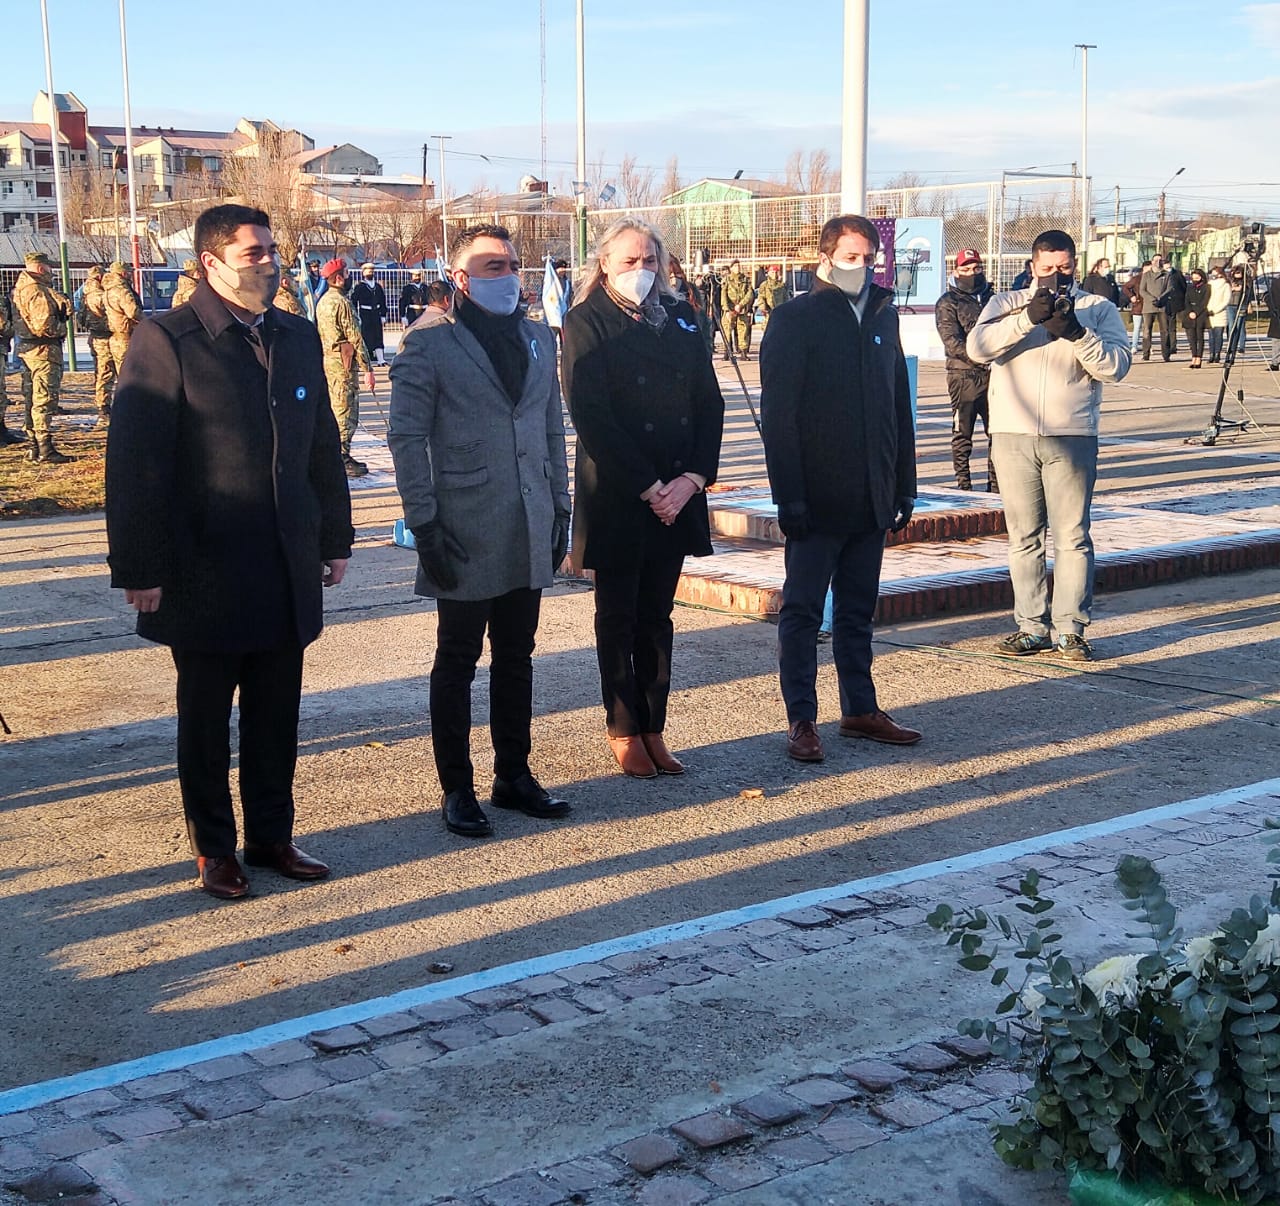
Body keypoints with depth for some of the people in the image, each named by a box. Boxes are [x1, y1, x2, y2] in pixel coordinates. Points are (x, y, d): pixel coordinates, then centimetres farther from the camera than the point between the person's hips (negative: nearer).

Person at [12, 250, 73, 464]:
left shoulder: (21, 289, 16)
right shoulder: (37, 291, -16)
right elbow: (43, 325, -23)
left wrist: (64, 307, -2)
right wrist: (61, 329, -8)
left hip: (26, 349, 10)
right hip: (44, 350, -10)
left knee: (31, 400, 14)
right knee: (44, 400, -9)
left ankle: (33, 447, 20)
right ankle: (45, 450, -9)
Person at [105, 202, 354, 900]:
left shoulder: (298, 338, 9)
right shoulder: (166, 341, -10)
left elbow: (322, 447, 15)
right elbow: (134, 464, -12)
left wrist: (334, 538, 14)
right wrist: (141, 569, -15)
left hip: (287, 572, 5)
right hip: (205, 574, -5)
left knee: (276, 716, 13)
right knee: (205, 719, 9)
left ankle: (271, 836, 27)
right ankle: (214, 850, 23)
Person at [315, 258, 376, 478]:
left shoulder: (322, 302, 13)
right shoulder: (341, 303, -16)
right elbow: (355, 338, -17)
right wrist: (367, 368, -15)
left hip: (327, 359, 9)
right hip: (343, 362, -9)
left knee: (335, 409, 15)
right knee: (346, 412, -6)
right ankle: (342, 461, -6)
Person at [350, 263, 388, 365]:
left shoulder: (378, 287, 12)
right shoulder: (358, 287, -3)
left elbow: (383, 302, 17)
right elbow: (353, 302, -6)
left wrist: (383, 315, 10)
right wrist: (356, 317, -11)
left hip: (376, 315, 4)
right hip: (364, 315, -4)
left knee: (378, 337, -1)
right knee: (365, 337, 0)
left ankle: (380, 359, -4)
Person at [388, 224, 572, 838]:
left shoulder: (538, 337, 12)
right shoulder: (429, 342, -6)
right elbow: (407, 436, -8)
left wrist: (561, 507, 12)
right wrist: (424, 524, -13)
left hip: (529, 532, 5)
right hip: (465, 533, -5)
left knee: (516, 658, 13)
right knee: (457, 661, 4)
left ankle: (513, 775, 25)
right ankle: (456, 788, 14)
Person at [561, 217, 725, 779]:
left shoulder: (681, 318, 10)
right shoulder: (587, 323, -4)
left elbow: (710, 403, 7)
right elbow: (591, 416, -12)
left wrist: (692, 479, -7)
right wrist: (647, 488, -15)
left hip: (676, 495, 4)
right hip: (616, 497, -4)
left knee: (657, 614, 10)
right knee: (618, 616, 6)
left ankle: (653, 729, 17)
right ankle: (624, 731, 16)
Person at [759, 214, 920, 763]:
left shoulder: (884, 316, 12)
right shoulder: (795, 320, -7)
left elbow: (900, 405, 17)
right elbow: (777, 413, -11)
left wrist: (904, 484, 13)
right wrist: (788, 494, -17)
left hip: (871, 498, 6)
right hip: (817, 499, -6)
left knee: (858, 610, 14)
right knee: (803, 611, 1)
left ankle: (860, 709, 23)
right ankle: (801, 719, 7)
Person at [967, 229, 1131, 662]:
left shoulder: (1099, 309, 9)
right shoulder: (1007, 303, 10)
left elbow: (1116, 365, -4)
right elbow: (978, 347, -8)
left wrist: (1075, 332, -17)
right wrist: (1028, 317, -19)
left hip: (1072, 437, -1)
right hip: (1013, 436, 1)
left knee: (1072, 537, -3)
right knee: (1024, 537, 5)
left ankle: (1071, 629, 2)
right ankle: (1031, 627, 11)